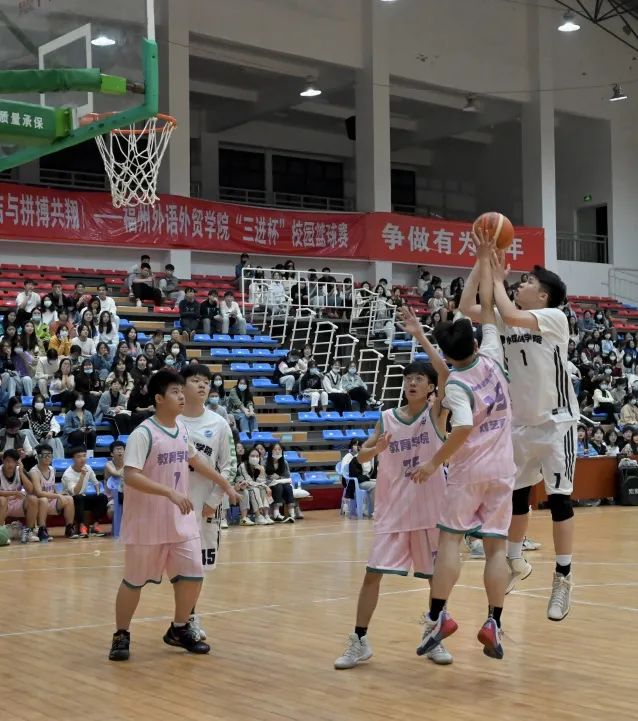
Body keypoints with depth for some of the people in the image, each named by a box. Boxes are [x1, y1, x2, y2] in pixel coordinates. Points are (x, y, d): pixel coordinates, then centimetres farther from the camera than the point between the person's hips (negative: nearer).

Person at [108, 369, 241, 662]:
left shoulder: (182, 429, 5)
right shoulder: (143, 433, -19)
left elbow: (194, 459, 23)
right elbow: (131, 476, -28)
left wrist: (224, 484, 28)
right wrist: (170, 492, -35)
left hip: (180, 520, 6)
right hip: (146, 523, -6)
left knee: (193, 575, 3)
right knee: (134, 581, 6)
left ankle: (179, 629, 22)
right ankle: (121, 635, 23)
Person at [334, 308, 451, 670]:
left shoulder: (436, 413, -4)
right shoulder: (387, 418, 4)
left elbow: (445, 372, -21)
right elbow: (362, 456, 9)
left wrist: (420, 335, -24)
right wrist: (376, 449, -14)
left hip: (430, 508, -2)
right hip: (393, 508, 2)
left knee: (438, 576, 7)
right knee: (373, 572, -3)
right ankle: (360, 641, 7)